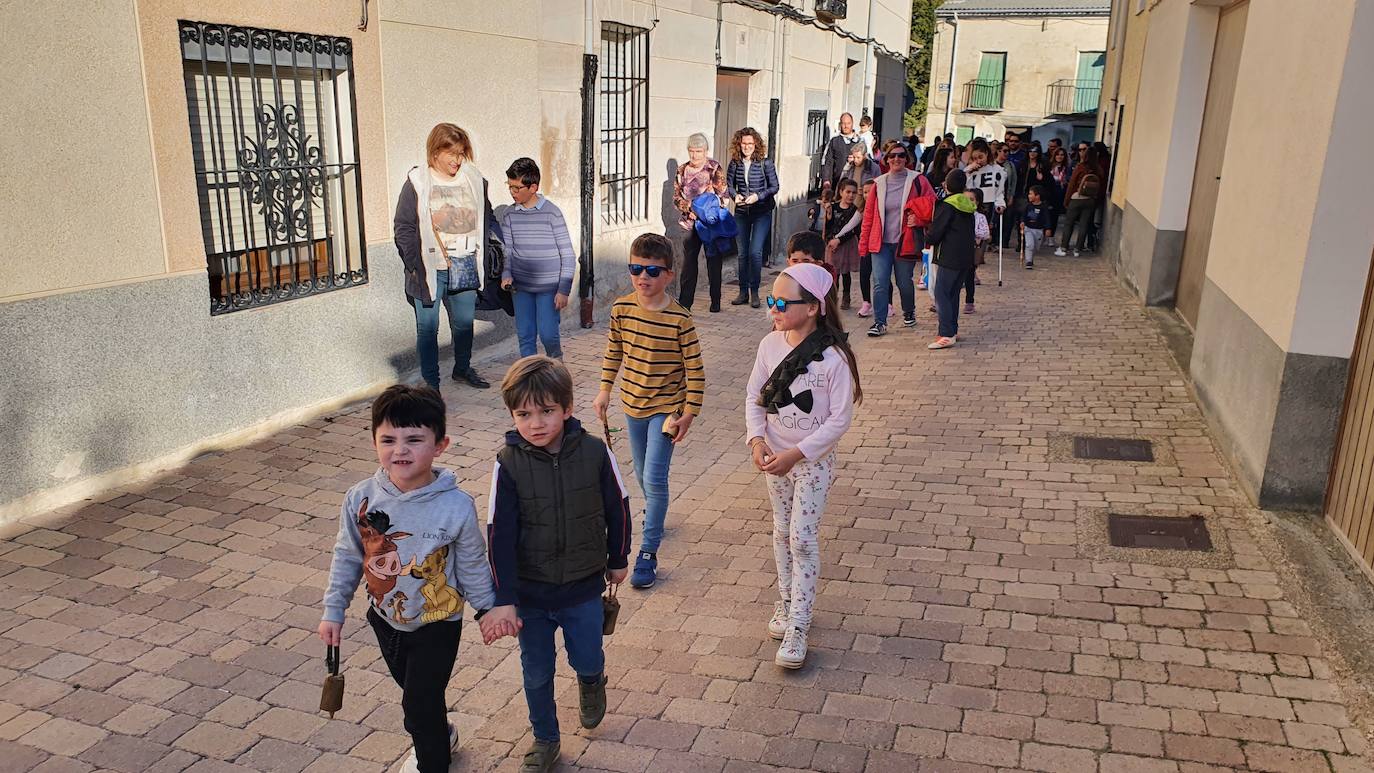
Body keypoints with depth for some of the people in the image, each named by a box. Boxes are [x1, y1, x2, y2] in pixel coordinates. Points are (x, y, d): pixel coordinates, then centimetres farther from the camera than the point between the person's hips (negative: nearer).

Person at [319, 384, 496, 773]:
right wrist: (333, 610, 3)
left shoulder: (456, 506, -25)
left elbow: (472, 565, -10)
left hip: (437, 623, -4)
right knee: (412, 688, 26)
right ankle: (440, 736, 55)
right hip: (385, 617, 5)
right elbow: (347, 557, -1)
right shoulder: (360, 498, -17)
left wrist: (487, 609, 1)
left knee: (420, 704, 1)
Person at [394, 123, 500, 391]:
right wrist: (415, 265, -12)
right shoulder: (417, 183, -6)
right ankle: (430, 382, 14)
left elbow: (488, 219, 14)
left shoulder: (474, 180, 5)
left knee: (465, 322, 16)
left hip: (465, 267, 4)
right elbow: (403, 227, -5)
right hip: (430, 269, -3)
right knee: (428, 327, 3)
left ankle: (463, 368, 37)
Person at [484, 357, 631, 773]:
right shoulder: (509, 464, -17)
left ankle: (592, 681, 50)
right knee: (537, 673, 14)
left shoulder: (594, 452, -16)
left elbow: (617, 508, -1)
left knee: (586, 660, 13)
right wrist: (503, 600, -17)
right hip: (529, 592, 0)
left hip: (584, 587, 0)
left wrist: (618, 560, 10)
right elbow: (500, 535, -15)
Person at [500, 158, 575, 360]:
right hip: (521, 287, 4)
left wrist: (564, 290, -12)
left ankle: (556, 361, 21)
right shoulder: (509, 214, 3)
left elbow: (568, 255, -7)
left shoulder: (551, 213, -9)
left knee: (548, 334, -8)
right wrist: (506, 275, -13)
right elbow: (506, 250, 7)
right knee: (525, 336, 7)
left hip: (549, 286, -4)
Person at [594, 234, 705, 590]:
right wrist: (605, 390, 8)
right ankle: (655, 517, 47)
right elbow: (613, 352, 9)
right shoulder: (621, 309, -6)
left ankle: (648, 550, 2)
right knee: (643, 476, 20)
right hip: (633, 403, 5)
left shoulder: (679, 318, -19)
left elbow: (695, 369, -13)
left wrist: (689, 413, -13)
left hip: (666, 406, -5)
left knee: (654, 479, -9)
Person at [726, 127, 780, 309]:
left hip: (762, 212, -4)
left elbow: (774, 187, -4)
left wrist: (758, 196, -17)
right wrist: (735, 195, -9)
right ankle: (743, 292, 18)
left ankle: (754, 292, 2)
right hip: (741, 212, 4)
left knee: (755, 251, -11)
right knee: (743, 253, 9)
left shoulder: (765, 162, -7)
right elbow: (729, 184, 11)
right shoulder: (735, 163, 1)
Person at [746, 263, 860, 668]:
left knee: (803, 539, -4)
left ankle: (796, 629, 4)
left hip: (813, 460, -5)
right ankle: (786, 603, 35)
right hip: (774, 457, 5)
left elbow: (840, 418, -18)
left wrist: (797, 453, -23)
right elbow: (754, 397, 3)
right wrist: (757, 440, -13)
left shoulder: (833, 357, -21)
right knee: (782, 533, 17)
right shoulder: (770, 345, -6)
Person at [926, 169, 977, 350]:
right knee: (953, 293, 16)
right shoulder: (968, 205, 12)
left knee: (941, 293, -8)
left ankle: (946, 335, -15)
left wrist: (927, 237, 9)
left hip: (949, 258, -8)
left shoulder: (947, 206, -11)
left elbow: (935, 234, -13)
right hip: (966, 258, 8)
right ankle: (953, 330, 18)